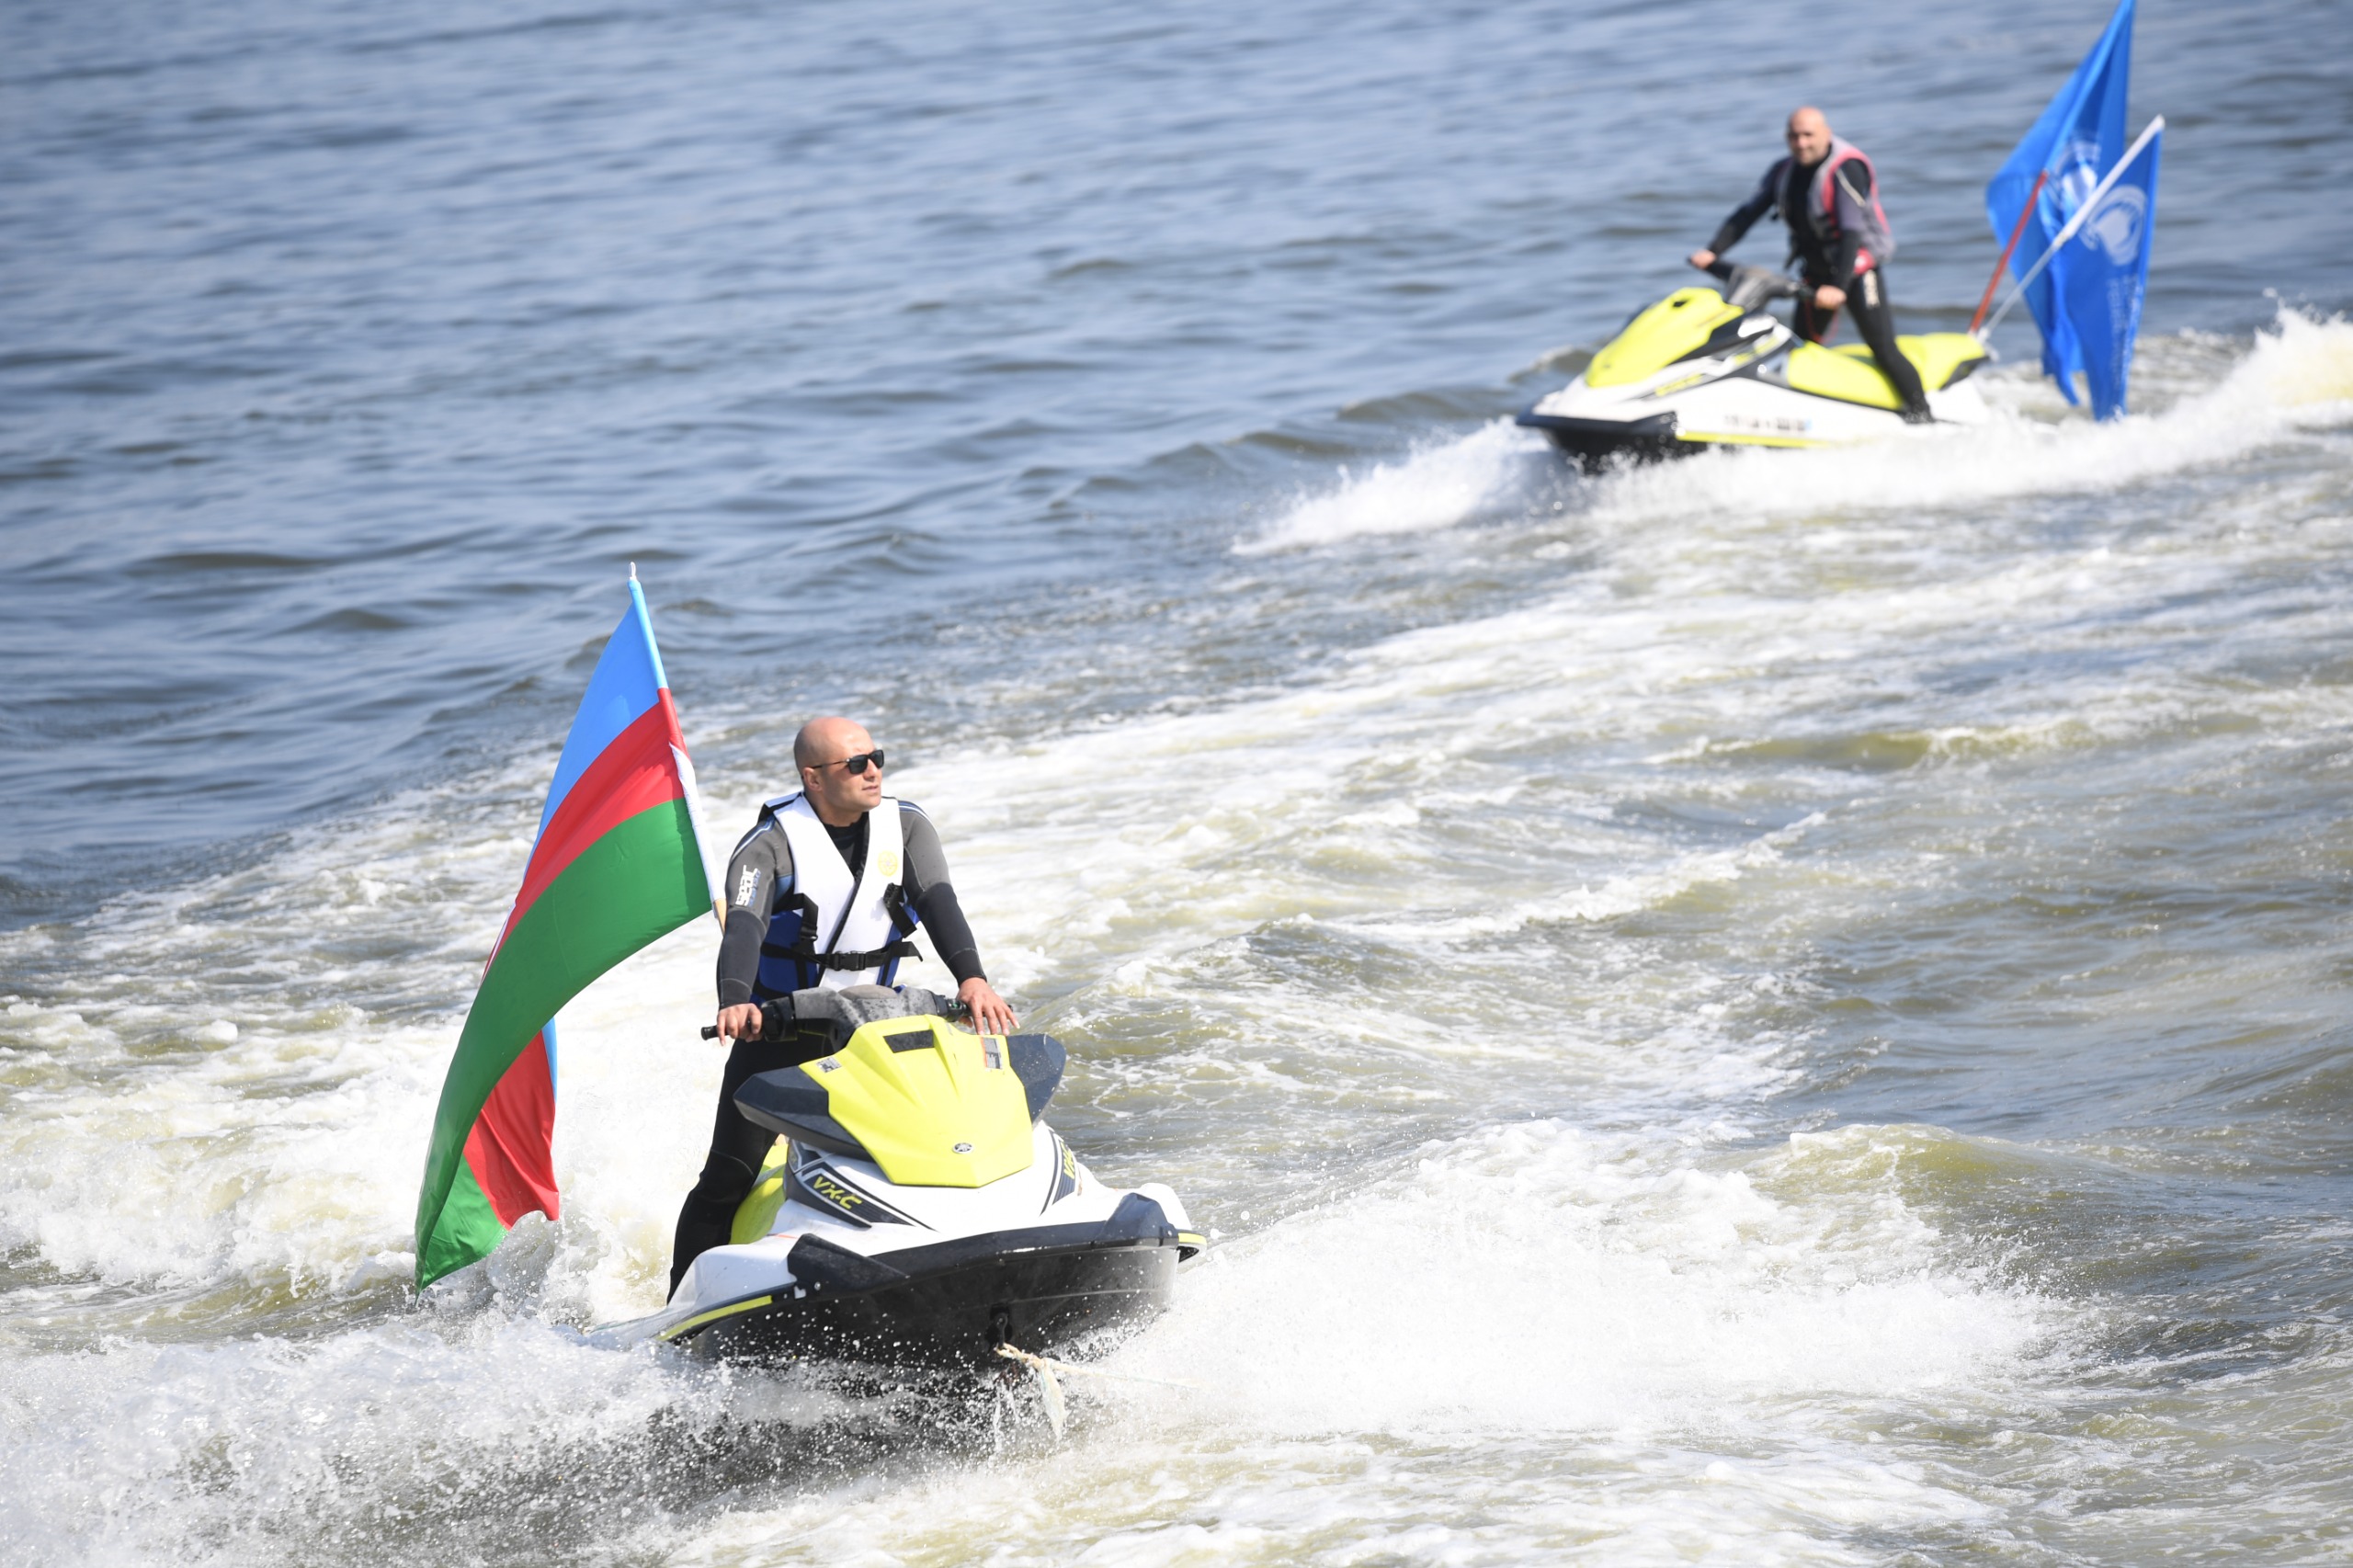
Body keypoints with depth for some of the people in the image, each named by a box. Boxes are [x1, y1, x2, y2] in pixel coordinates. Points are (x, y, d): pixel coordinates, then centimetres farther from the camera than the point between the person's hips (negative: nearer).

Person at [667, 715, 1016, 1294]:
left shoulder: (907, 827, -3)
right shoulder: (770, 845, -15)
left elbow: (939, 903, -18)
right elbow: (743, 926, -31)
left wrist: (971, 977, -37)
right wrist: (735, 1003, -51)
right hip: (776, 1029, -3)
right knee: (727, 1179, -9)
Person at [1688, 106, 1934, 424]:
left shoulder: (1845, 168, -20)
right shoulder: (1784, 172, 2)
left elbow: (1853, 231, -28)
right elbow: (1747, 213, 2)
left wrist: (1840, 287, -38)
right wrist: (1712, 251, -12)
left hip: (1858, 266, -8)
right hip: (1816, 272, 8)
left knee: (1883, 349, -15)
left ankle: (1923, 419, -14)